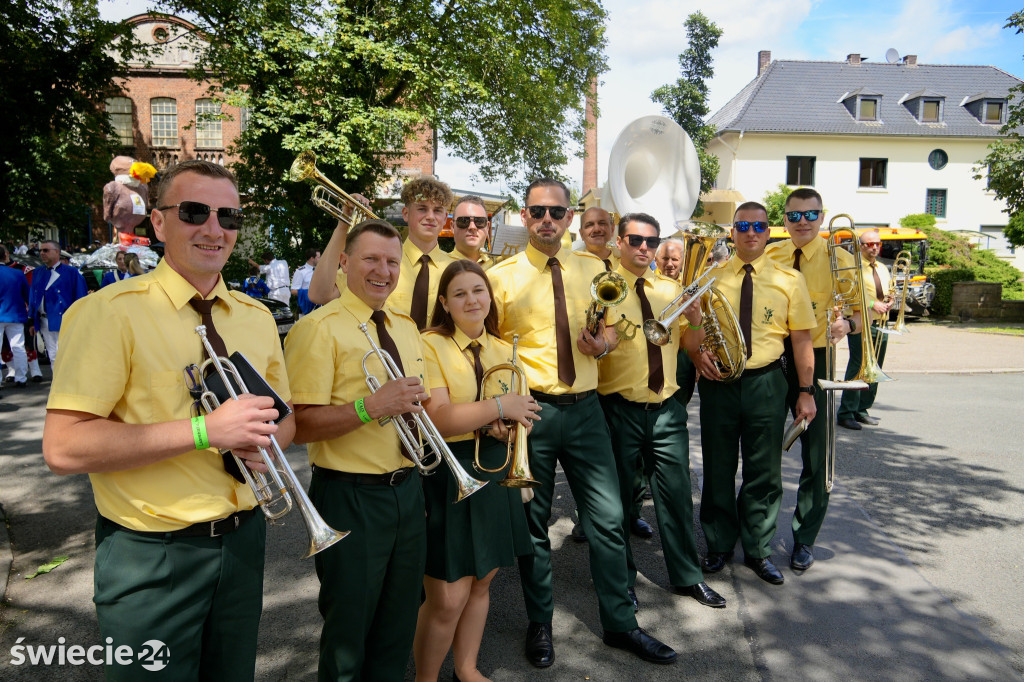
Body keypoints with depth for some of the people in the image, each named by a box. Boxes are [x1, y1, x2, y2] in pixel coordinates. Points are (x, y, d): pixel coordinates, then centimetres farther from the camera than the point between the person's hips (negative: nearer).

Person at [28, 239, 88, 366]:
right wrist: (33, 322, 11)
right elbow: (33, 298, 18)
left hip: (63, 321, -6)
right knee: (53, 358, 10)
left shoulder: (71, 272, -1)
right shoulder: (38, 273, 16)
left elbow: (80, 298, -4)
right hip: (44, 322, 6)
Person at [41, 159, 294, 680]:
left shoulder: (256, 318, 5)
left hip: (242, 538, 6)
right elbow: (63, 449, -20)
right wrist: (204, 430, -26)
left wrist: (264, 437, -10)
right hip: (151, 557, -5)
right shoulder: (111, 311, -13)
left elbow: (284, 419, 14)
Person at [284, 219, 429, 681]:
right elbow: (302, 426, -21)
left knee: (398, 627, 21)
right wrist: (372, 406, -29)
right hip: (352, 498, -7)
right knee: (348, 633, 11)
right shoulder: (319, 329, -13)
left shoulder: (406, 326, 11)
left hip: (407, 490, 7)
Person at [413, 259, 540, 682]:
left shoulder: (502, 349, 9)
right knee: (447, 600, -3)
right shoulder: (430, 346, -12)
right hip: (447, 473, -6)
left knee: (481, 582, 18)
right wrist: (498, 407, -23)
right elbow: (437, 418, -22)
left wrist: (513, 425, -10)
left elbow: (519, 412, 12)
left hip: (494, 470, 7)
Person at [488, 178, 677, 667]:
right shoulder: (502, 276, -4)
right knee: (533, 521, 11)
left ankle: (620, 624, 25)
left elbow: (611, 331, 16)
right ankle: (540, 624, 31)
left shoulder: (593, 269, 7)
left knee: (607, 519, 6)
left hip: (585, 407, 3)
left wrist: (604, 343, -8)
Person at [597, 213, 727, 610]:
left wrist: (695, 319, -9)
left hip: (666, 408, 4)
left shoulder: (670, 289, 10)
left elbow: (690, 346, 11)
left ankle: (687, 577, 30)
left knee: (677, 493, 11)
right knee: (617, 498, 9)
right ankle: (621, 581, 28)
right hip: (619, 409, -4)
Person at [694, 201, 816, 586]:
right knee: (718, 469, 10)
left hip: (766, 383, 0)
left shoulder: (789, 280, 3)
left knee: (764, 472, 8)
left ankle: (757, 550, 26)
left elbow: (801, 338, 2)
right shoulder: (711, 277, 4)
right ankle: (719, 546, 28)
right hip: (717, 383, 0)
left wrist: (806, 391, -2)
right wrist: (698, 354, -11)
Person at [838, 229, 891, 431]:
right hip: (861, 324, -8)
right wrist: (872, 304, -25)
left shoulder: (883, 269, 20)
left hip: (880, 325, 8)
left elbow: (887, 294, 26)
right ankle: (846, 414, -7)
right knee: (857, 368, -11)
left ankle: (862, 410, 20)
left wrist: (888, 303, 3)